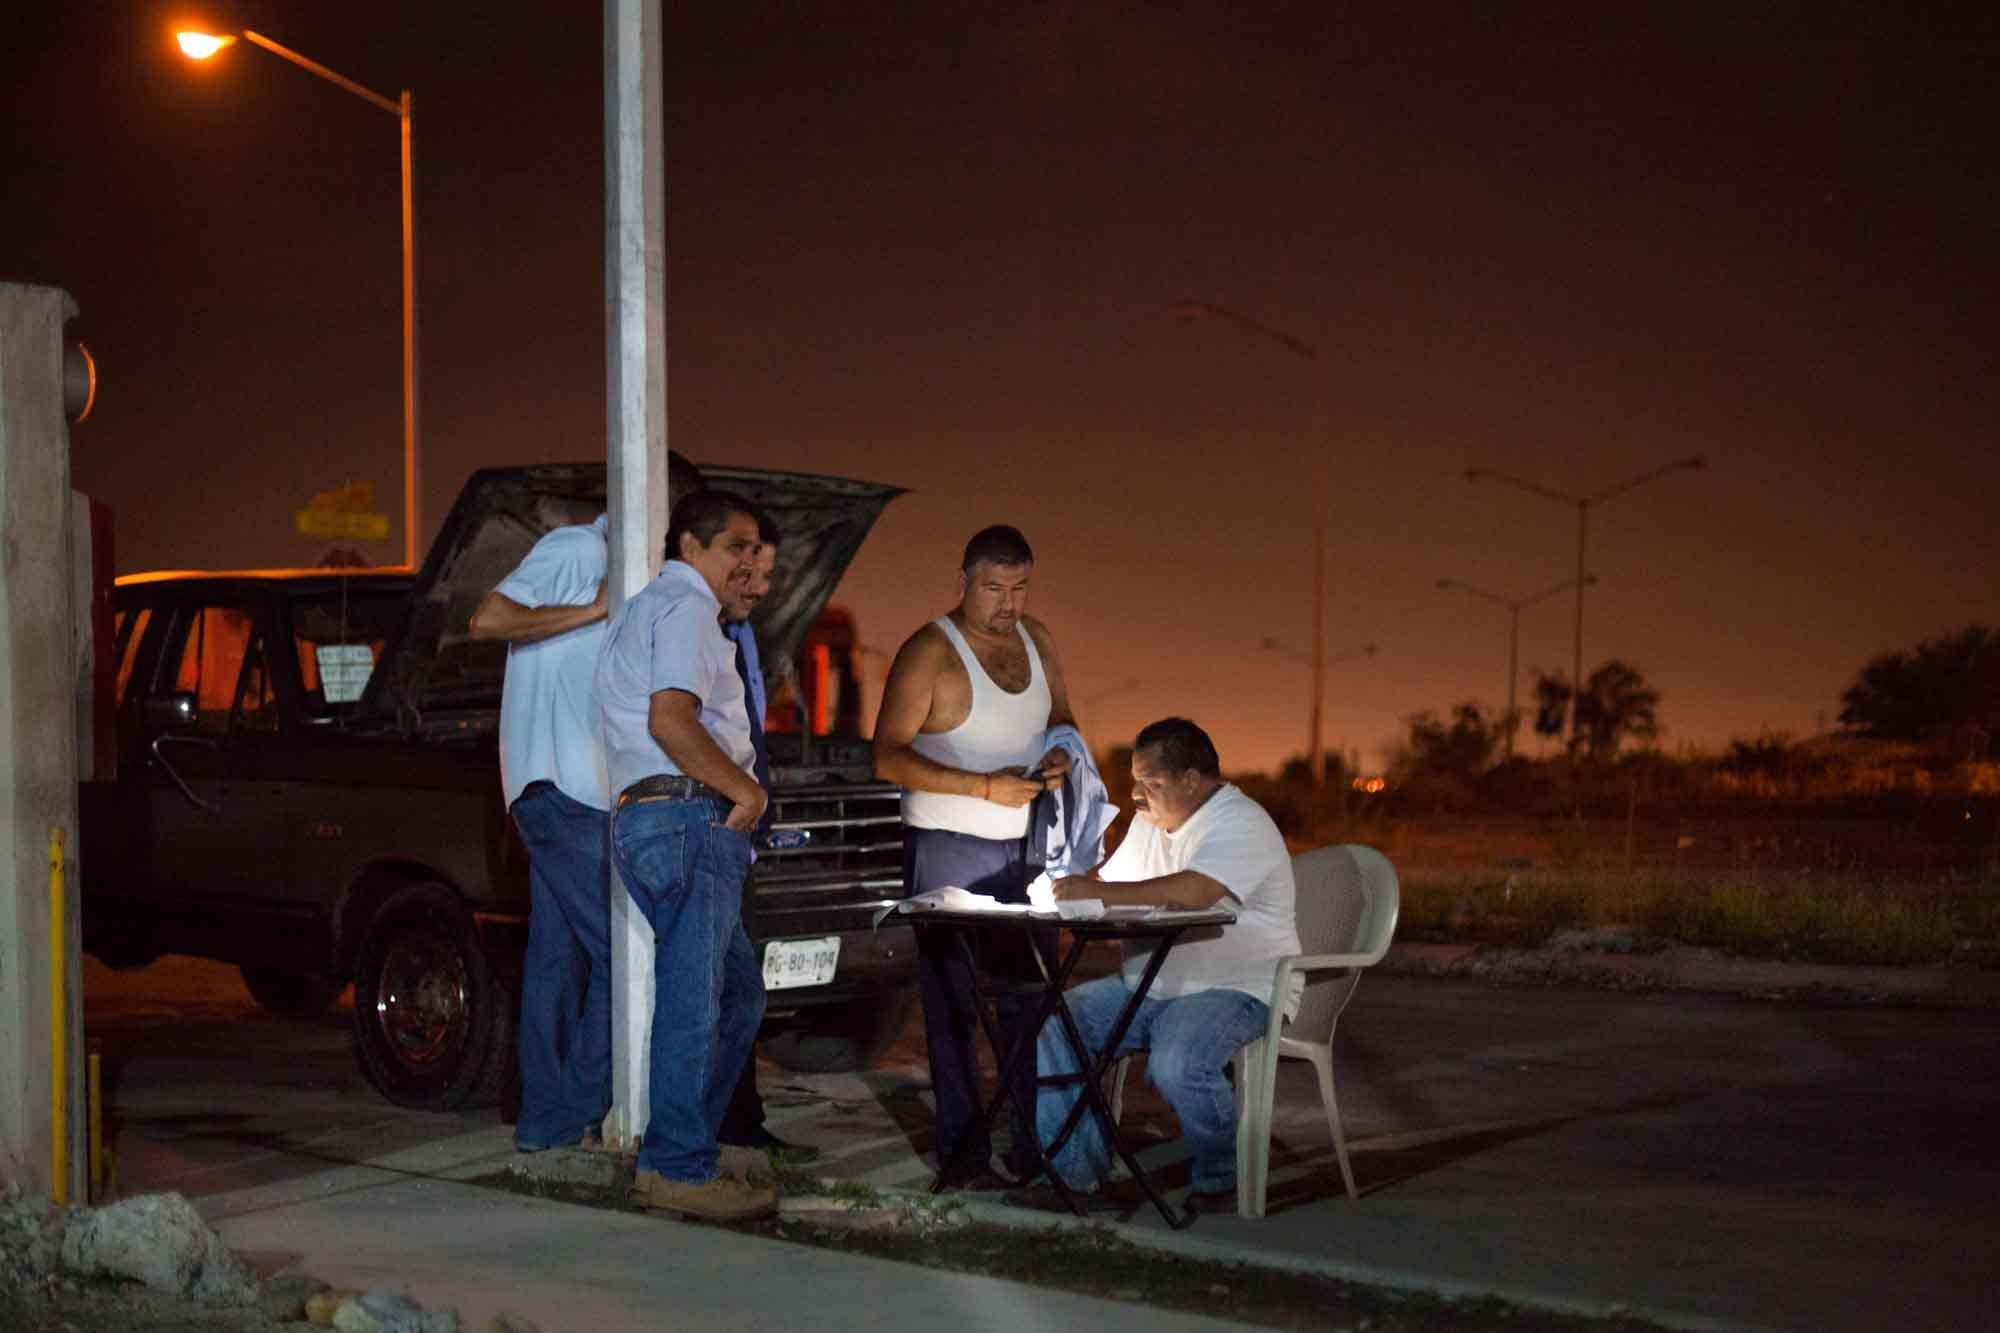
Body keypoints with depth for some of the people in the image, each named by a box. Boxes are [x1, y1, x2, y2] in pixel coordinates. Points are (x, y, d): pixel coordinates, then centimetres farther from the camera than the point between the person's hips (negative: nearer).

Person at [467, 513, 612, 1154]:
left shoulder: (611, 569, 22)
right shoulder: (577, 550, -8)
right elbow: (487, 620, -19)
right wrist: (593, 611, -18)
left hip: (582, 793, 10)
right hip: (562, 788, -10)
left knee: (559, 953, 10)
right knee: (617, 953, -9)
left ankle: (547, 1117, 15)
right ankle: (582, 1110, -4)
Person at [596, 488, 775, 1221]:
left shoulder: (639, 610, 27)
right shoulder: (686, 607, -6)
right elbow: (670, 721, -19)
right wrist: (746, 789, -10)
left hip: (642, 815, 11)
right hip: (689, 817, -11)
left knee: (737, 994, 14)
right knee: (692, 1002, -9)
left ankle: (665, 1159, 15)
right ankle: (682, 1170, -7)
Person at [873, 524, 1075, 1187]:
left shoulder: (1035, 638, 10)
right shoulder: (929, 653, -10)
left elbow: (1062, 717, 23)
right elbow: (888, 757, -14)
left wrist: (1062, 754, -1)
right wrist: (983, 787, -21)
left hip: (1023, 847, 6)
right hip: (949, 851, -6)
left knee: (1030, 997, 4)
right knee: (954, 1005, -2)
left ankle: (1034, 1144, 11)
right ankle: (963, 1152, 3)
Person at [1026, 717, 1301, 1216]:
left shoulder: (1240, 824, -16)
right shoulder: (1150, 822, 15)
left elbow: (1193, 892, -32)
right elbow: (1108, 883, 21)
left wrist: (1095, 893, -27)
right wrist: (1067, 888, -2)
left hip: (1235, 990, -9)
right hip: (1147, 987, 9)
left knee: (1177, 1063, -35)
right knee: (1050, 1027, -7)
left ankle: (1220, 1182, -8)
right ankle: (1071, 1169, 1)